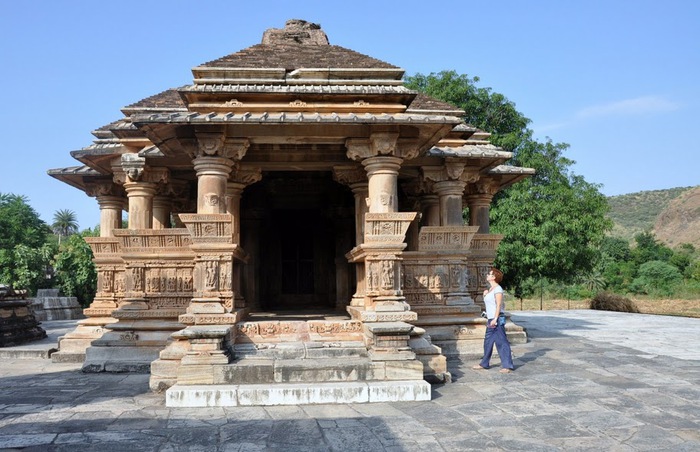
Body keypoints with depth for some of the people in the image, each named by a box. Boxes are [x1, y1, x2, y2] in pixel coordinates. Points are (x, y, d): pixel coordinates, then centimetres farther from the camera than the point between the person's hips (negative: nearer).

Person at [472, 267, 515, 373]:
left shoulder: (497, 288, -10)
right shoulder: (490, 289, 17)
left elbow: (499, 305, -17)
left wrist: (495, 319, -22)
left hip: (497, 319, -10)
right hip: (491, 319, 10)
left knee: (501, 341, -8)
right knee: (488, 341, 15)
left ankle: (507, 366, -5)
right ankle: (484, 364, 24)